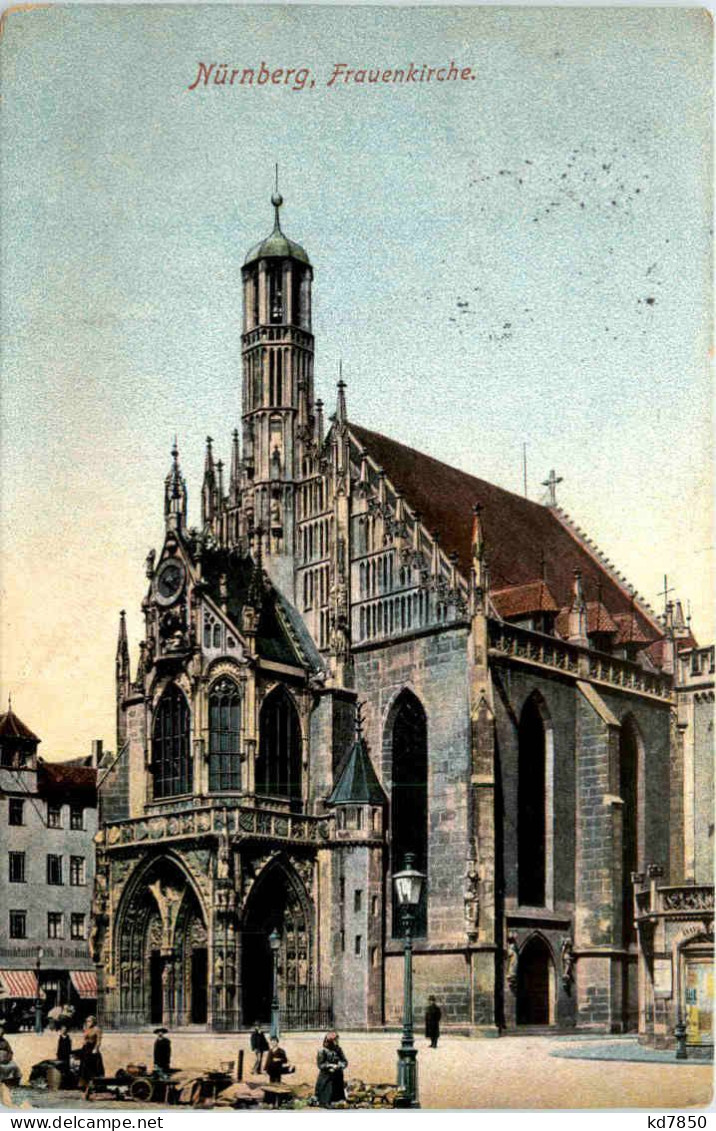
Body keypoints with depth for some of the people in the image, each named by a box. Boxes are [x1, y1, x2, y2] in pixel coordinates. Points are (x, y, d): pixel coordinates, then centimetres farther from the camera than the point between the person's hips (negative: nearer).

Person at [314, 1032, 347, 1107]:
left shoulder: (338, 1050, 5)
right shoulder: (322, 1051, -9)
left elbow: (345, 1062, 6)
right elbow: (320, 1065, -11)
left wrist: (340, 1066, -15)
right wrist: (331, 1066, -19)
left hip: (338, 1078, 5)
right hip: (326, 1078, -5)